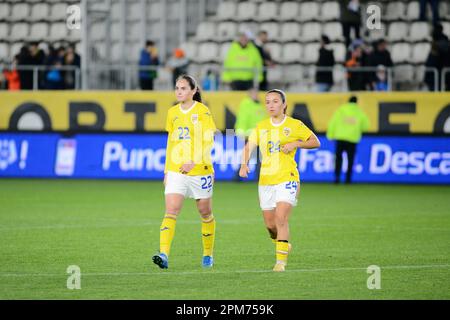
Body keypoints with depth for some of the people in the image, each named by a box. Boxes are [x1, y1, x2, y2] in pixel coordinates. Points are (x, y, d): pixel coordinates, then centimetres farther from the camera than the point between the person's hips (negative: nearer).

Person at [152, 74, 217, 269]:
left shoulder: (202, 111, -7)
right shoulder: (172, 113, 9)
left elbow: (208, 142, -11)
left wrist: (193, 162, -23)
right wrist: (167, 170, 15)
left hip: (200, 170, -3)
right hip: (176, 171, 3)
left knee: (205, 212, 11)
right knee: (171, 211, -13)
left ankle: (208, 255, 28)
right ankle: (164, 254, -24)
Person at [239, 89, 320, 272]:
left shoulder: (294, 125, 0)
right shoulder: (261, 127, 9)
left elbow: (315, 142, 4)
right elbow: (249, 146, 3)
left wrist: (296, 144, -12)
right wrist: (244, 164, -16)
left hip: (287, 178, -4)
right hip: (266, 180, 4)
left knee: (281, 219, -18)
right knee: (270, 224, 7)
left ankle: (281, 260, -13)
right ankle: (281, 244, 38)